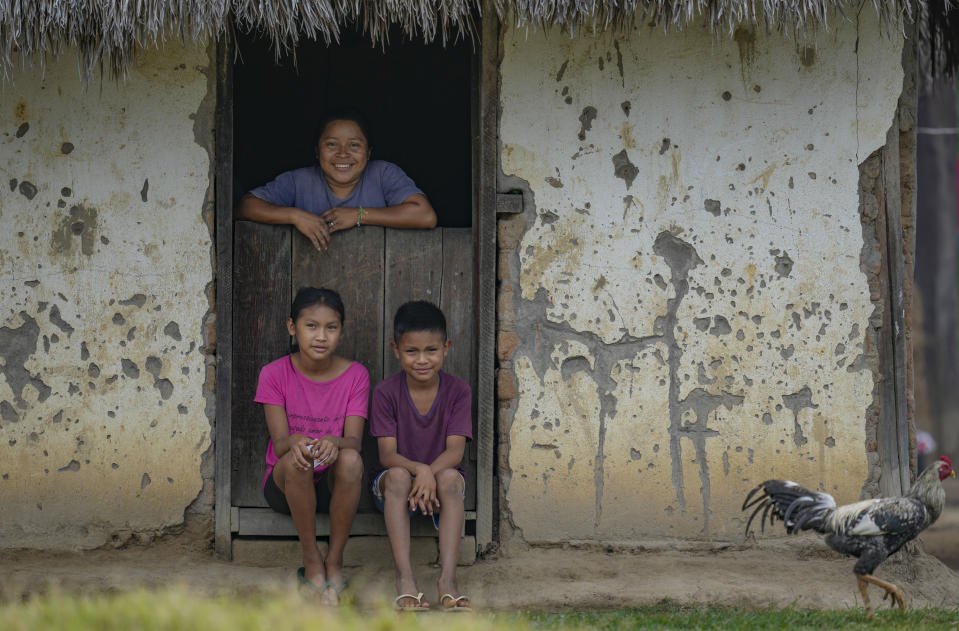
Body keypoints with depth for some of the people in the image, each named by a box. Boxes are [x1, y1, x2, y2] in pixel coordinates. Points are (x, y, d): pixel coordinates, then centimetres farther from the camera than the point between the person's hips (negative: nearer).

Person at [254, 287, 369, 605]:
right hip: (285, 484, -1)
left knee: (350, 459, -33)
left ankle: (334, 561, -20)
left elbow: (354, 440, -13)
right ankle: (312, 561, -20)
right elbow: (280, 441, -14)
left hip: (334, 484, 1)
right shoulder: (275, 374, -6)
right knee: (295, 461, -35)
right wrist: (295, 443, -39)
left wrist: (334, 444, -39)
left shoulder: (355, 375, -3)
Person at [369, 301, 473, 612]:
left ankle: (447, 578, -41)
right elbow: (387, 454, -14)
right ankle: (405, 579, -42)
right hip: (394, 484, 0)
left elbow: (455, 450, -14)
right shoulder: (386, 392, -7)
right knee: (397, 475, -35)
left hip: (441, 475, 1)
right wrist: (419, 469, -35)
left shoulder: (457, 390, -5)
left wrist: (431, 474, -35)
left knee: (450, 477, -33)